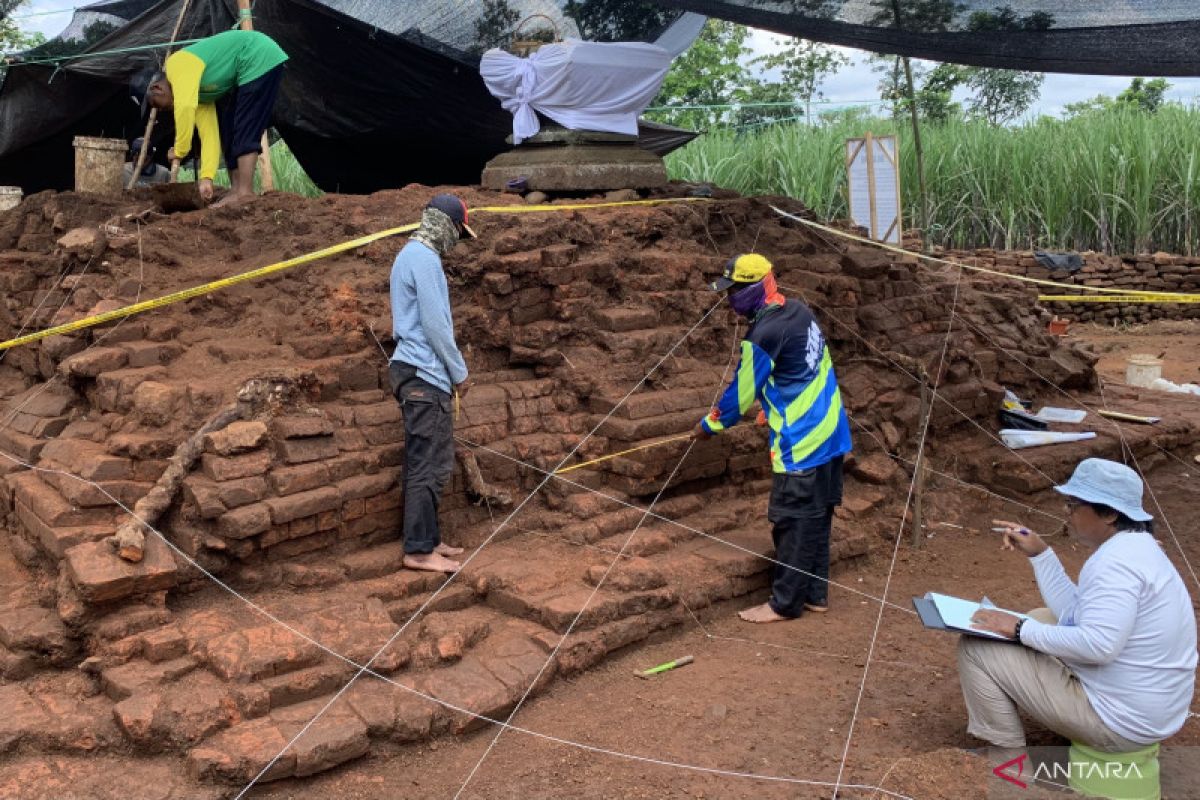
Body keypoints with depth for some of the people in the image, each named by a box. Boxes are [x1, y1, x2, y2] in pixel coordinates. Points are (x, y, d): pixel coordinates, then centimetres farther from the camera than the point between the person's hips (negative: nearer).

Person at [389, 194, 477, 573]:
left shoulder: (410, 255, 18)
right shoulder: (424, 258, -14)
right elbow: (435, 324, -18)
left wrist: (450, 370, 20)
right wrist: (459, 371, -8)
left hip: (417, 373, 10)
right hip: (424, 375, -10)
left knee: (427, 461, 14)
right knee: (429, 465, -7)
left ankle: (428, 540, 20)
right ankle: (419, 550, -3)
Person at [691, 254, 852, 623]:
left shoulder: (763, 335, -20)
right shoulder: (799, 311, 6)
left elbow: (741, 394, -10)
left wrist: (708, 426, 5)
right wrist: (773, 411, 25)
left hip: (802, 441, -9)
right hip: (829, 429, 9)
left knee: (793, 520, 0)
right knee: (816, 516, 15)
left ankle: (785, 603, 10)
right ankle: (815, 593, 25)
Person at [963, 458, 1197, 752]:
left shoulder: (1116, 560, -25)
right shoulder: (1131, 546, 8)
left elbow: (1097, 645, -33)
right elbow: (1074, 614, 12)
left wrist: (1020, 630, -24)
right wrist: (1039, 553, 8)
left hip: (1120, 718, -11)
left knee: (976, 648, -9)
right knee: (1041, 619, 26)